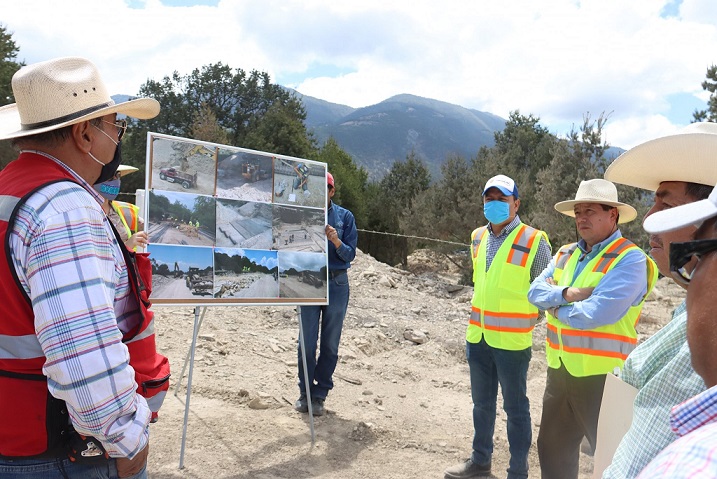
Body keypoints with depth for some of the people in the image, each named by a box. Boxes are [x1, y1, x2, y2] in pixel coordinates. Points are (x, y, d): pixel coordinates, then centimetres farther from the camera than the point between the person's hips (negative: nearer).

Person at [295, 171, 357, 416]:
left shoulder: (345, 216, 1)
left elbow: (350, 255, -2)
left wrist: (337, 241, -20)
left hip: (337, 284, 0)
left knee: (330, 344, 6)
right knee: (307, 342, 2)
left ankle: (319, 395, 18)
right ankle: (305, 392, 18)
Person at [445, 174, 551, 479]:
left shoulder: (533, 241, -12)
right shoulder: (478, 237, 6)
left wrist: (528, 320, -3)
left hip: (511, 340, -6)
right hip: (477, 337, 6)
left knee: (515, 408, 8)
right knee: (482, 403, 19)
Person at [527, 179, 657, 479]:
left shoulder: (630, 259, -16)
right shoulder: (565, 254, 9)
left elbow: (596, 313, -26)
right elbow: (536, 291, 0)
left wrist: (556, 309, -8)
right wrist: (567, 293, -19)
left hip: (602, 376, -8)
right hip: (559, 370, 8)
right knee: (552, 446, 22)